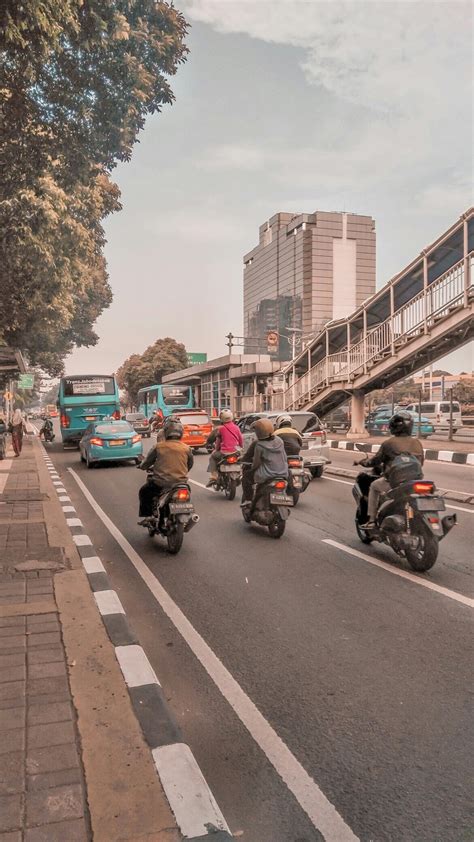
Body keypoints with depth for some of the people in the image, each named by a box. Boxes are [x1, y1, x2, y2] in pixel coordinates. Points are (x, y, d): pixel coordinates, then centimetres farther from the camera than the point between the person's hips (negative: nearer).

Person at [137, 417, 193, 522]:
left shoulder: (158, 446, -6)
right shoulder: (186, 448, -1)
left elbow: (146, 463, 5)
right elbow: (190, 465, 14)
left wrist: (141, 466, 28)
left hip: (161, 483, -3)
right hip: (181, 483, 3)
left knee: (144, 492, 24)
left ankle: (147, 516, 18)